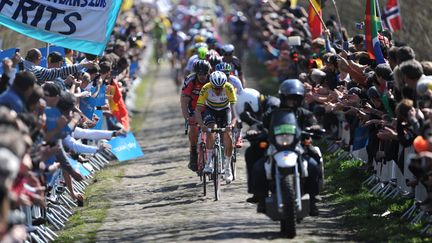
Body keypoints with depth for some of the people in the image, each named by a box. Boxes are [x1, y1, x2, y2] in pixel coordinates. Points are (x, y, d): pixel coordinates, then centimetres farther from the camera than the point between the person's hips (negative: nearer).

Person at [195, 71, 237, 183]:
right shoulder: (206, 89, -31)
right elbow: (198, 110, -32)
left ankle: (227, 167, -1)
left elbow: (233, 107, -36)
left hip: (225, 110, 1)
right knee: (211, 129, -30)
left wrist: (232, 123, -53)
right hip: (210, 110, 0)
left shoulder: (229, 88, -31)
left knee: (228, 135, -17)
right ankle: (209, 161, -20)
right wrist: (202, 125, -49)